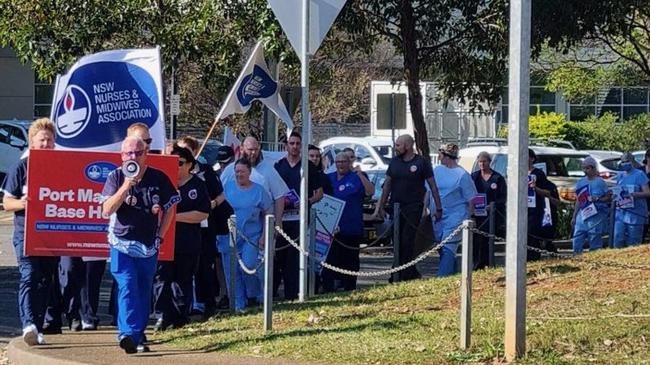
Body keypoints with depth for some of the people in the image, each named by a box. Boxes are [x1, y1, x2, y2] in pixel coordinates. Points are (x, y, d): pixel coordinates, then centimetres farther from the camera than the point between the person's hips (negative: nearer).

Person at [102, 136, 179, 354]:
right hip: (122, 244, -3)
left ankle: (138, 334, 21)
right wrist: (127, 185, -24)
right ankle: (129, 334, -28)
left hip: (149, 246, 3)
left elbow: (169, 207, 12)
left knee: (144, 292, 9)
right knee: (127, 288, -17)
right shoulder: (116, 177, -4)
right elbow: (107, 210, -15)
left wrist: (160, 236, 5)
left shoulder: (158, 178, -1)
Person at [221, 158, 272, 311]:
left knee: (248, 267, -16)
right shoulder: (228, 187, 4)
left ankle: (255, 296, 7)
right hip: (230, 237, 3)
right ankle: (239, 303, 12)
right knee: (232, 272, 2)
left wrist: (264, 236, -3)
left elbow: (268, 214, 4)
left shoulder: (259, 191, 0)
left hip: (251, 237, -3)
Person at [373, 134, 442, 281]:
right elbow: (387, 185, 16)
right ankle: (412, 273, 17)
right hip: (396, 207, 6)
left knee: (407, 241, -12)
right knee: (397, 242, 6)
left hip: (413, 207, -6)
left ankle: (406, 275, -8)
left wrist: (438, 208, -5)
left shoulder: (422, 162, -3)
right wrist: (380, 206, 12)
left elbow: (433, 186, -1)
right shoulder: (394, 162, 12)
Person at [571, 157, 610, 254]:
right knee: (577, 239, -1)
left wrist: (598, 199, -18)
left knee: (595, 241, -3)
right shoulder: (581, 182, 14)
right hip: (582, 213, 5)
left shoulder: (600, 182, -2)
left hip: (596, 214, -5)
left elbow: (608, 197, 0)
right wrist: (574, 217, 16)